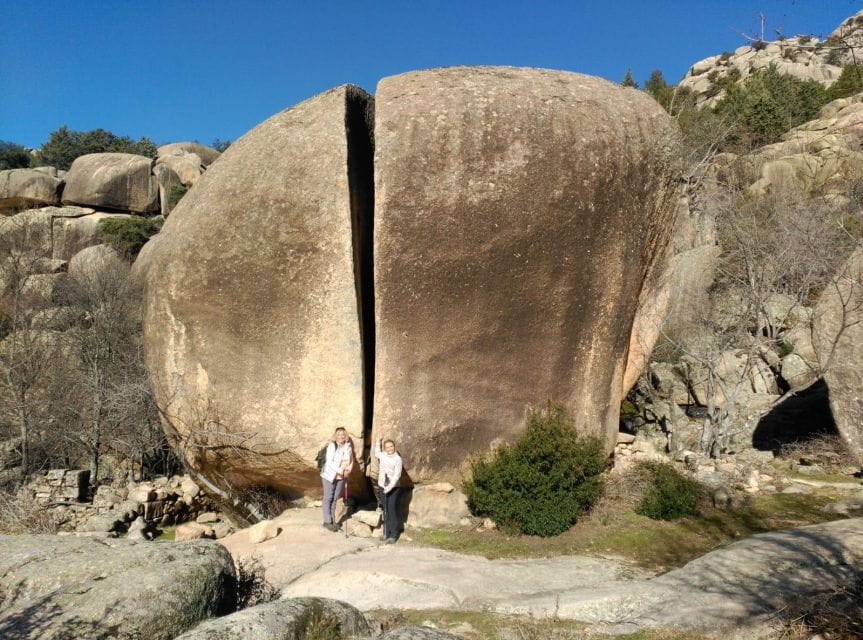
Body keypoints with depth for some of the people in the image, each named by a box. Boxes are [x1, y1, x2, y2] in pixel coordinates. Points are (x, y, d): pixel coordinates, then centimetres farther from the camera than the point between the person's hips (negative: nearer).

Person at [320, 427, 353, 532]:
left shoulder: (348, 447, 0)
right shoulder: (332, 446, -15)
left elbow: (351, 461, 8)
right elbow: (329, 461, -20)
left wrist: (349, 470, -10)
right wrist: (339, 470, -26)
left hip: (341, 476, 5)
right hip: (330, 475, -4)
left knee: (335, 498, 14)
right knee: (328, 498, 3)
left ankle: (332, 520, 24)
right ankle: (327, 521, 11)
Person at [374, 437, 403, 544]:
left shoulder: (397, 459, -10)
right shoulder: (382, 455, 7)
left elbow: (397, 475, -16)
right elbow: (376, 454, 33)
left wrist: (389, 487, -24)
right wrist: (378, 442, 29)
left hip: (393, 488, -5)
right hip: (382, 487, 5)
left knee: (392, 511, -7)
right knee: (385, 510, 8)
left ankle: (393, 535, -3)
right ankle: (386, 533, 15)